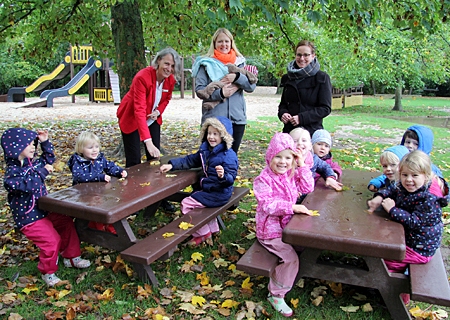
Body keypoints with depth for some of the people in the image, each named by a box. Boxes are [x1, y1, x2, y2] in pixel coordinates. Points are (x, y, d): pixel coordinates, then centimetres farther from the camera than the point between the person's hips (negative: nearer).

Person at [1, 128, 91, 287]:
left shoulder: (33, 164, 5)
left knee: (67, 224, 15)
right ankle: (48, 272, 11)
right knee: (51, 241, -14)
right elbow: (27, 185, -35)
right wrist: (42, 172, -33)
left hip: (45, 211, 9)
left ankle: (72, 257, 30)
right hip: (29, 218, -9)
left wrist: (45, 142, 10)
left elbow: (49, 158, 21)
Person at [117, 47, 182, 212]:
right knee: (133, 161, -5)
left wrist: (158, 111, -15)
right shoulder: (143, 77, -31)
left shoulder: (170, 80, -11)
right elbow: (139, 111, -38)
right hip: (131, 119, -5)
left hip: (152, 120, 5)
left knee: (155, 158, 2)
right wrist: (148, 141, -48)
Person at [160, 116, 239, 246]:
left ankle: (202, 234, 9)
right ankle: (212, 229, 30)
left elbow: (230, 179, -25)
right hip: (208, 189, 9)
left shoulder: (229, 155, -21)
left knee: (186, 204, -8)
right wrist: (172, 165, 2)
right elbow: (190, 160, 12)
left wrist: (223, 176, -48)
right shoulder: (205, 150, 5)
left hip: (219, 193, -9)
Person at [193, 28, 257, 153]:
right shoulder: (207, 63, 4)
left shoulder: (239, 62, 13)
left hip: (237, 118, 3)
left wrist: (237, 77, -14)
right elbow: (199, 90, -4)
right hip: (213, 118, -3)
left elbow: (252, 86, 3)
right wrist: (220, 93, -16)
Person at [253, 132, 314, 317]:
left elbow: (307, 188, 0)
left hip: (287, 225, 8)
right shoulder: (263, 179, -18)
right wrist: (292, 207, -35)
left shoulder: (291, 175, 5)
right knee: (291, 258, -18)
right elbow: (268, 205, -26)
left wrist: (302, 165, -8)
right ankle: (276, 295, 2)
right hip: (270, 229, -8)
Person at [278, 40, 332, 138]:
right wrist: (282, 113, -3)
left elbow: (325, 108, -5)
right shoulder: (288, 77, 13)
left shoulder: (322, 78, -1)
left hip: (311, 131, -4)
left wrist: (302, 118, -16)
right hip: (289, 130, 4)